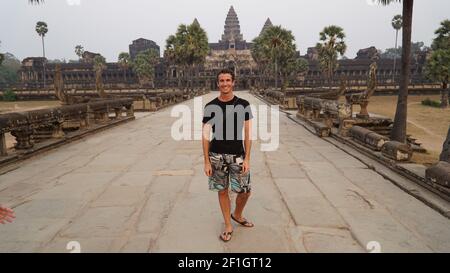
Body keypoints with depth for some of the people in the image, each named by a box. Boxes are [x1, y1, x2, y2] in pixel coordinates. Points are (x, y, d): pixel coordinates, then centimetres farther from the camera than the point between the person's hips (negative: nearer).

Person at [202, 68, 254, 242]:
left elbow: (248, 133, 0)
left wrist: (247, 158, -5)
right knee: (222, 191, 9)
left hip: (238, 155, 0)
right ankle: (228, 226, 27)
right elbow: (206, 135, -2)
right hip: (217, 156, 0)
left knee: (245, 191, 1)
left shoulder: (243, 105, -1)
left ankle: (237, 215, 33)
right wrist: (206, 161, -6)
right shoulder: (210, 107, -2)